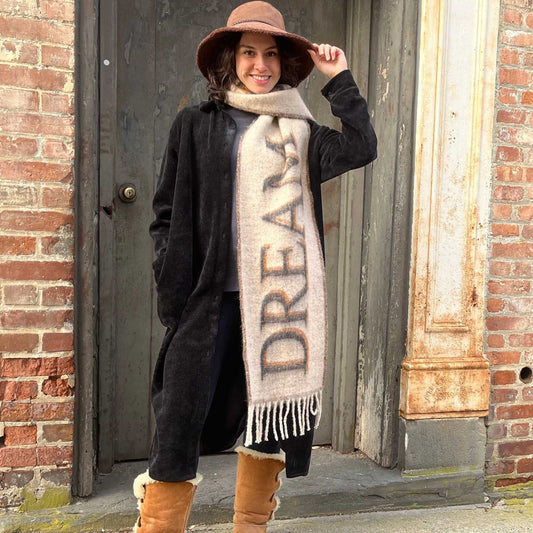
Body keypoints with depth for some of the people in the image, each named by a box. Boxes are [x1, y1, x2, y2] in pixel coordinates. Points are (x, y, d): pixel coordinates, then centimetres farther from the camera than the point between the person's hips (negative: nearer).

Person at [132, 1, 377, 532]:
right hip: (213, 294, -2)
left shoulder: (300, 131, 13)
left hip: (282, 296, 3)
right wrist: (173, 297, -3)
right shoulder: (196, 124, 8)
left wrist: (339, 79, 2)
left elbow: (361, 148, -2)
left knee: (274, 412, 10)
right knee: (182, 417, -4)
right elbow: (168, 214, 5)